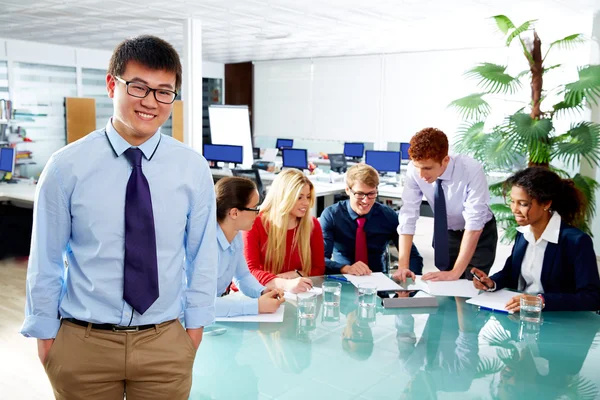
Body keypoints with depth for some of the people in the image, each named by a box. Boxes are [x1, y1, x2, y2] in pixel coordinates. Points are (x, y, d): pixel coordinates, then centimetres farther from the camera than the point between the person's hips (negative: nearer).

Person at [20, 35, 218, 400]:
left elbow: (202, 255, 0)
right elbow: (45, 258, -2)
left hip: (166, 342, 1)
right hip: (82, 342, 0)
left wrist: (195, 325, 4)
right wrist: (44, 334, 4)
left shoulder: (193, 169, -6)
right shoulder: (67, 167, -9)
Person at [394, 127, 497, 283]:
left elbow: (474, 224, -35)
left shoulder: (471, 170, -33)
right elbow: (408, 216, -23)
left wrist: (455, 273, -39)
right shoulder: (414, 169, -24)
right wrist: (403, 266, -31)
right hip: (445, 233, 3)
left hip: (479, 234, -3)